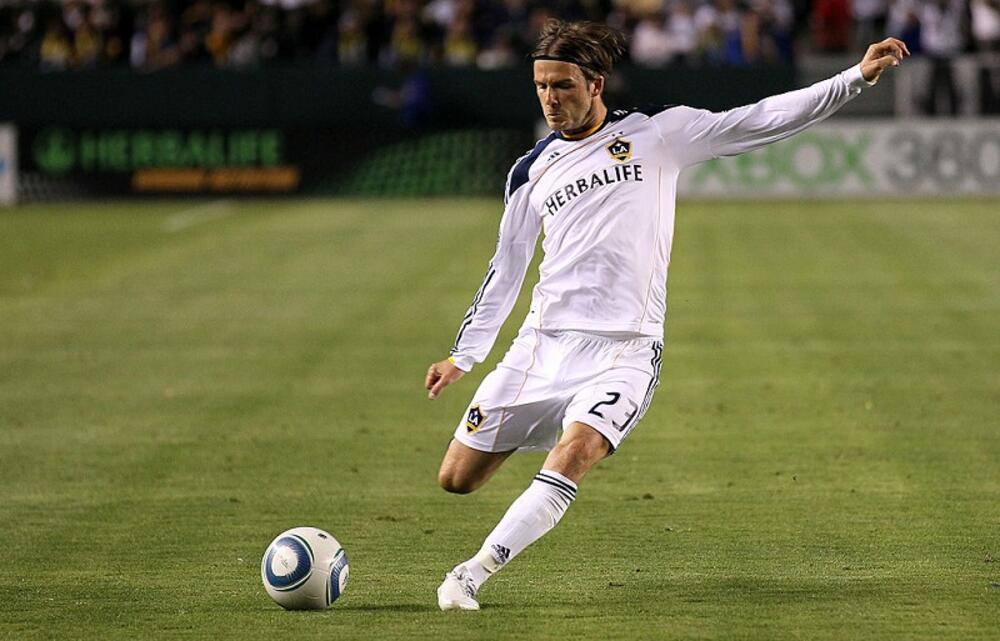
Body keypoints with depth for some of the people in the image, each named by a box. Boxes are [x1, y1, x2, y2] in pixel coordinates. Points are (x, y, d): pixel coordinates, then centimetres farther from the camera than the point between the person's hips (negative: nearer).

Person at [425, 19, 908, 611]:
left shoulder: (657, 133, 3)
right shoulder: (531, 171, 13)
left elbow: (760, 121, -2)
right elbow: (507, 269, 22)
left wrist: (856, 78, -10)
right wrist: (464, 355, 21)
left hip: (625, 349, -4)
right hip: (543, 342, 4)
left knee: (571, 460, -30)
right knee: (457, 478, 1)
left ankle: (472, 575, -26)